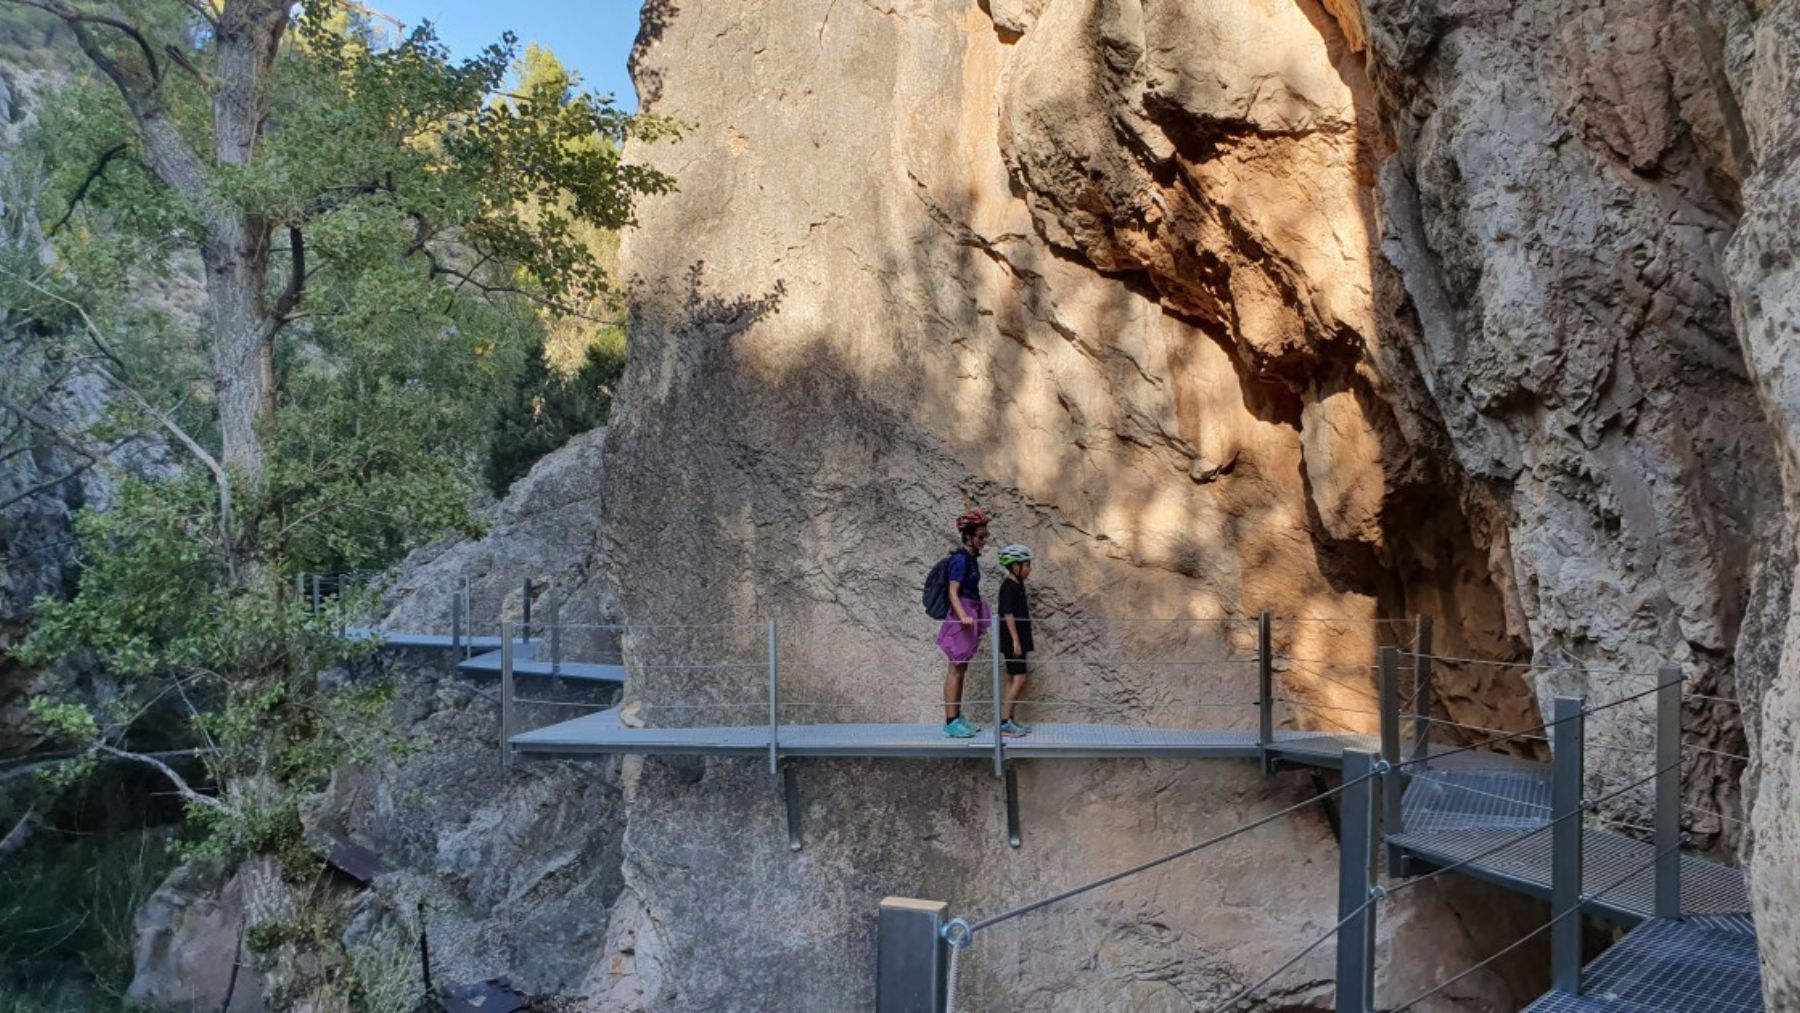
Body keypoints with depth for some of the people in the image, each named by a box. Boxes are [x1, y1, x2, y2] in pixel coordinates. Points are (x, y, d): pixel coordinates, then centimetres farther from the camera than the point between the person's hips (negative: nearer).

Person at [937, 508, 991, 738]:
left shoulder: (972, 558, 13)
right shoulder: (960, 559, -15)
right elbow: (953, 592, -20)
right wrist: (963, 616, -33)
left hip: (970, 614, 9)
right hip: (961, 617, -9)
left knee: (961, 669, 11)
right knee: (955, 669, -7)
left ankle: (957, 718, 16)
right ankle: (950, 722, -5)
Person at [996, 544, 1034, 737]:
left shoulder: (1017, 585, 14)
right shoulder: (1009, 586, -15)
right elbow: (1008, 614, -20)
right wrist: (1015, 641, -22)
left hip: (1018, 639, 10)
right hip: (1012, 640, -10)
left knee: (1014, 679, 11)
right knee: (1019, 678, -12)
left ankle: (1009, 719, 15)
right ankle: (1004, 722, -12)